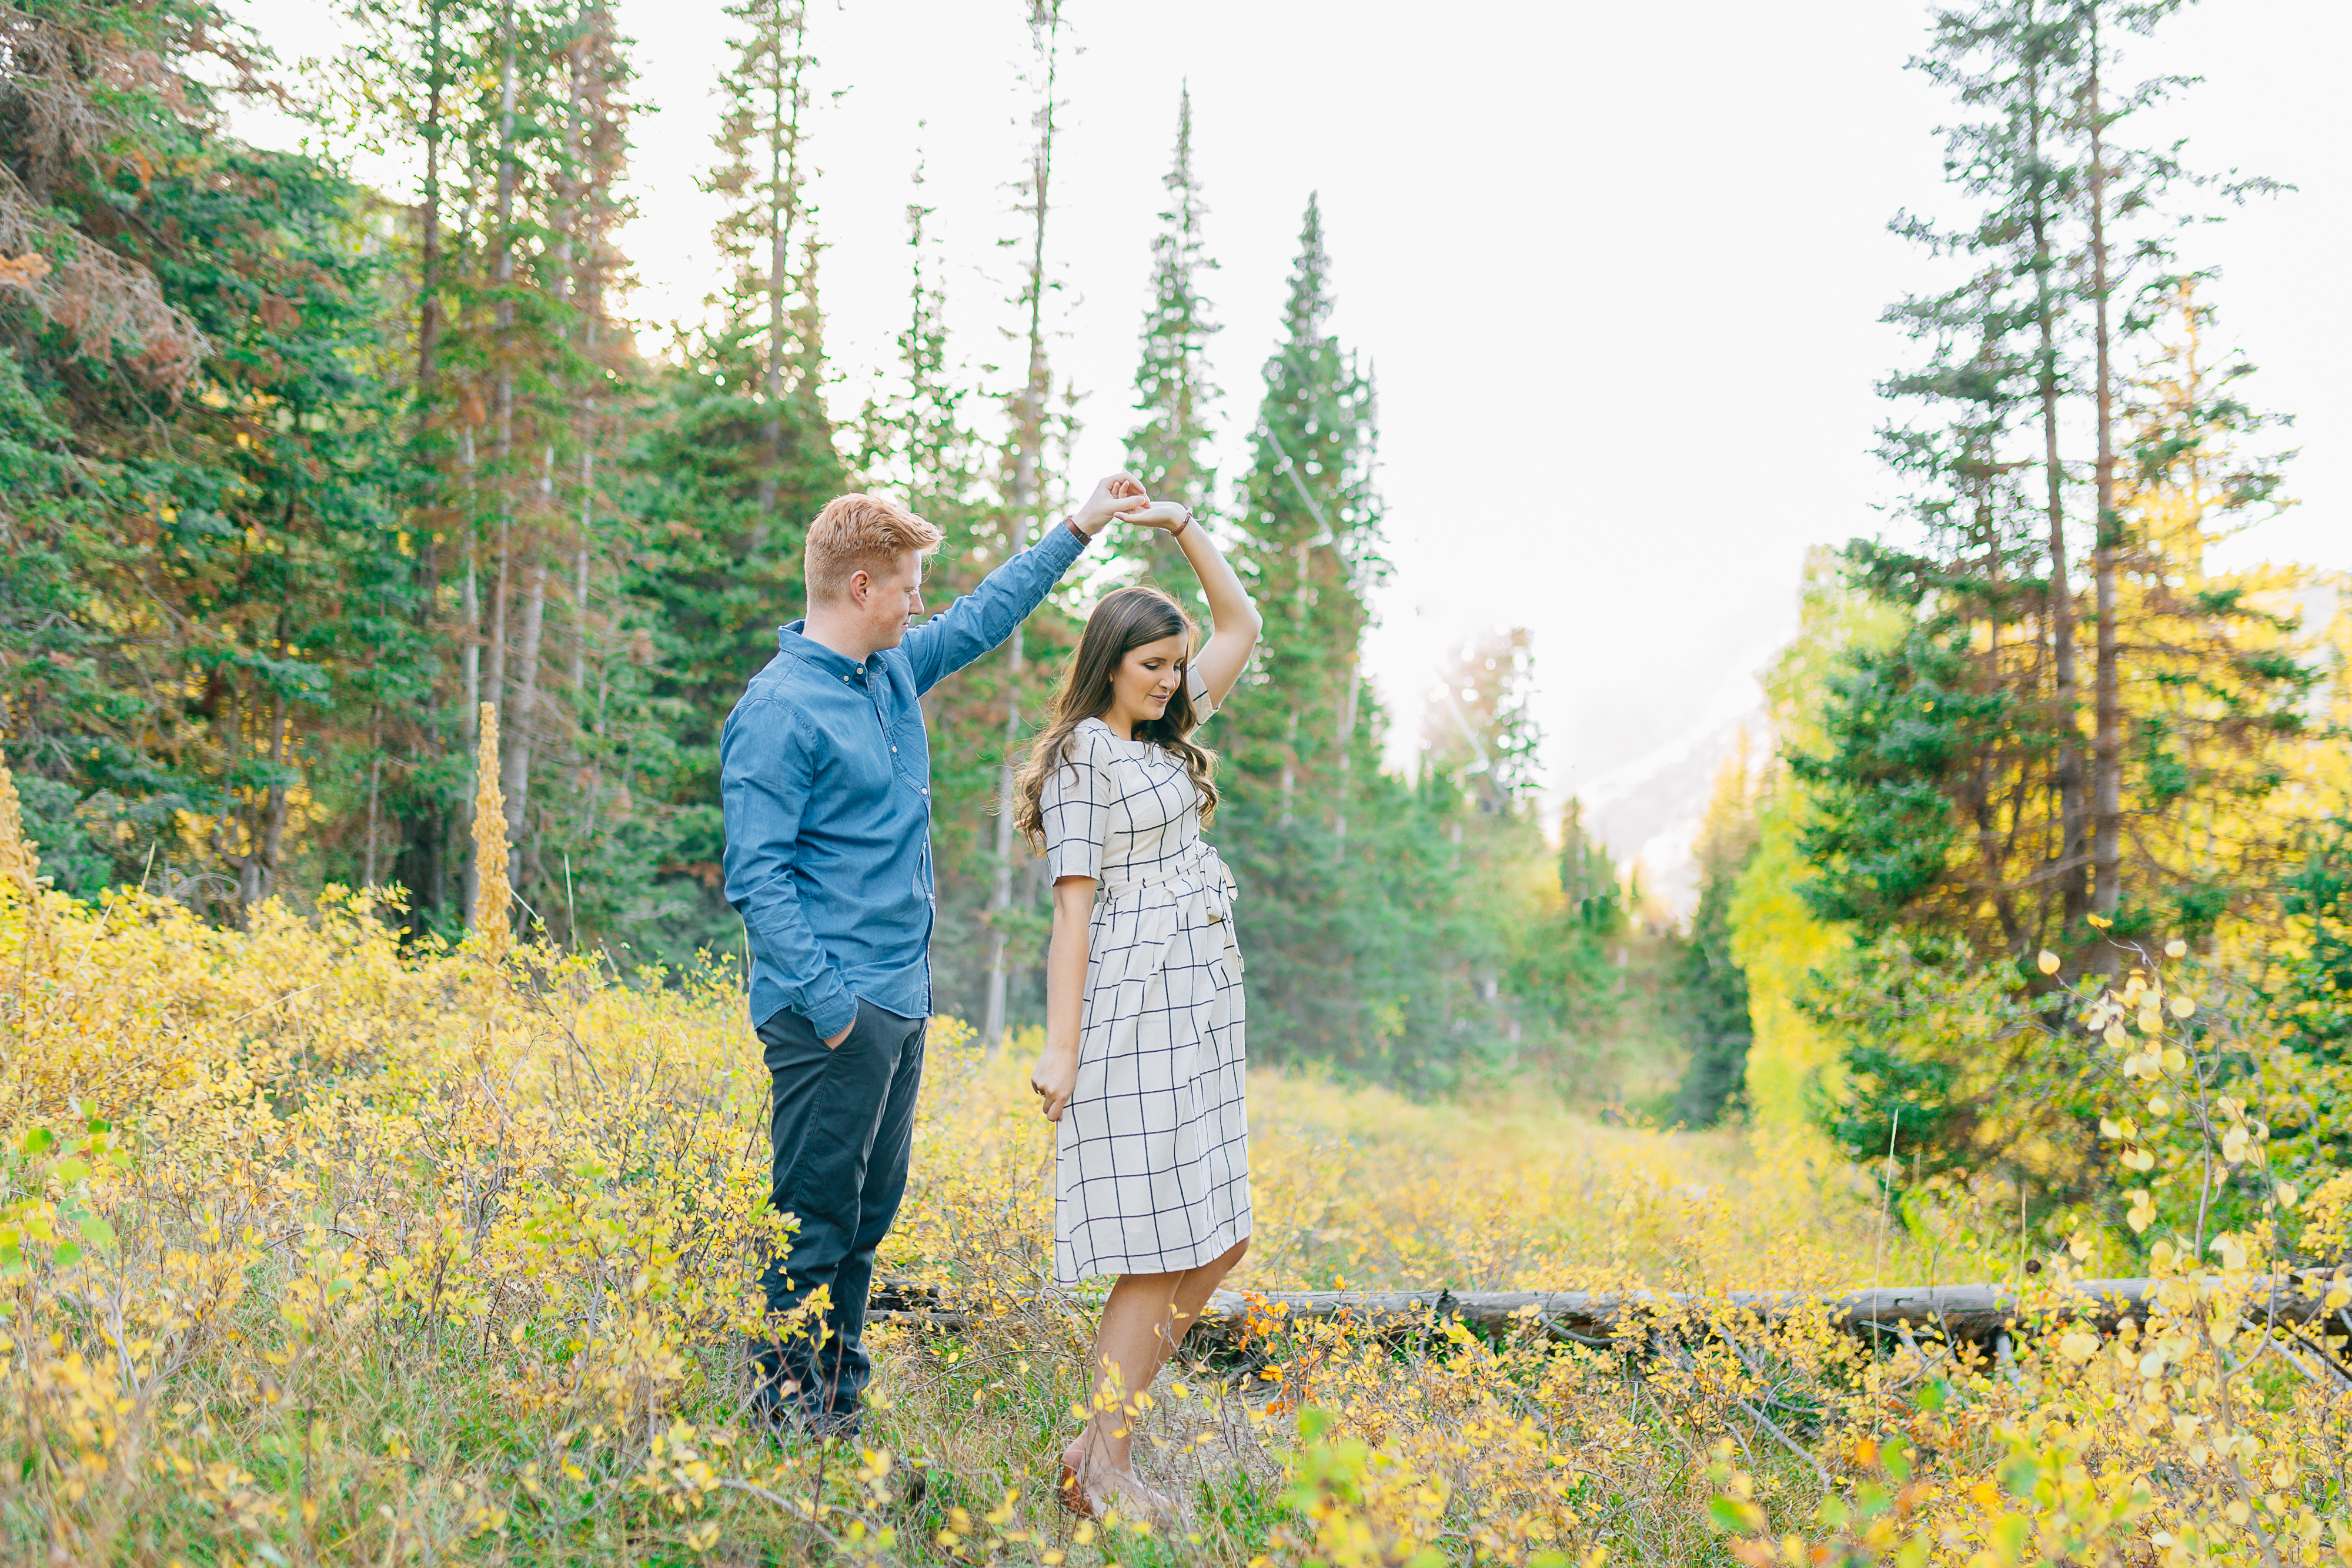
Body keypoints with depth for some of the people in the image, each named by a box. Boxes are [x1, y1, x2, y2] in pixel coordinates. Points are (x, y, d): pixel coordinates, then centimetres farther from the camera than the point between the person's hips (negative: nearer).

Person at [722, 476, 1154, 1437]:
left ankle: (837, 1414, 25)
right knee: (813, 1222, -3)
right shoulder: (781, 710, -13)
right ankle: (784, 1418, 8)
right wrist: (827, 1000, -22)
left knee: (869, 1215, 14)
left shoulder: (895, 672, 12)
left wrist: (1078, 528, 29)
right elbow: (757, 877, -17)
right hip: (834, 1013, -9)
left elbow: (983, 617, 28)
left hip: (902, 999, 9)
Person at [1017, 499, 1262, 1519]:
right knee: (1159, 1250, -7)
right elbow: (1074, 906, -12)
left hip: (1198, 1011, 9)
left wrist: (1184, 528, 16)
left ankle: (1102, 1444, 15)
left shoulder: (1162, 738, 18)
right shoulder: (1081, 757, -5)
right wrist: (1061, 1046, -15)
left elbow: (1241, 626, 24)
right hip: (1135, 1010, -9)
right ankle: (1103, 1475, 3)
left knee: (1216, 1242, 7)